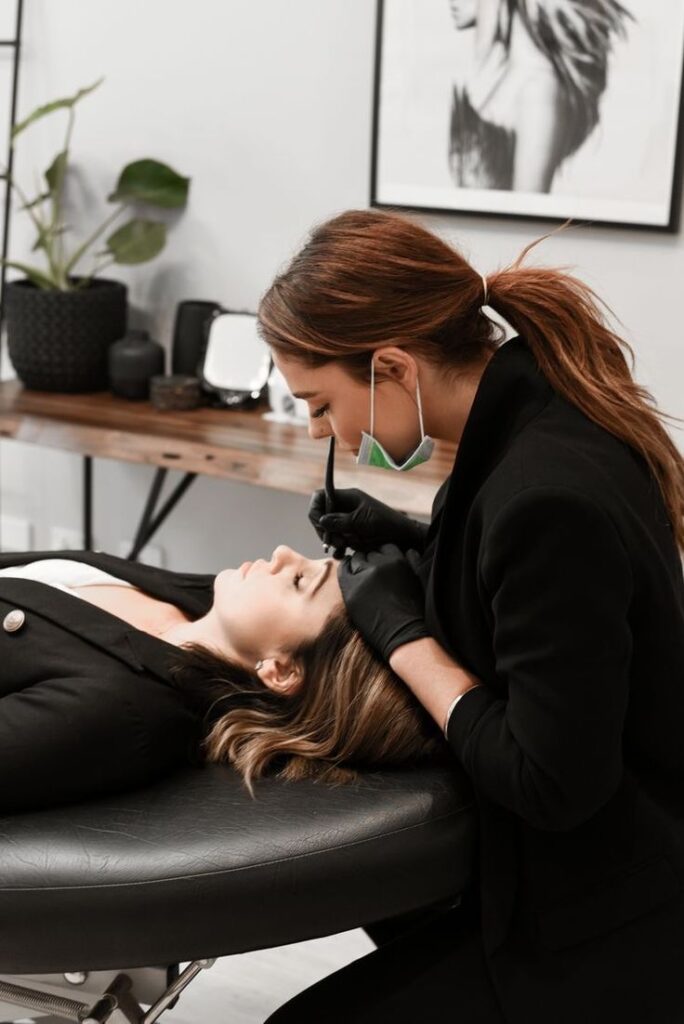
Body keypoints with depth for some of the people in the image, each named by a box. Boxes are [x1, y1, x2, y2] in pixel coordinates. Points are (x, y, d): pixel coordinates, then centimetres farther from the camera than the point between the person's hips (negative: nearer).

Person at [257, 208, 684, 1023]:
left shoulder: (545, 496, -31)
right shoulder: (542, 415, -3)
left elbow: (549, 784, -27)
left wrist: (404, 633, -16)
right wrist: (420, 550, 2)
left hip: (612, 937, -9)